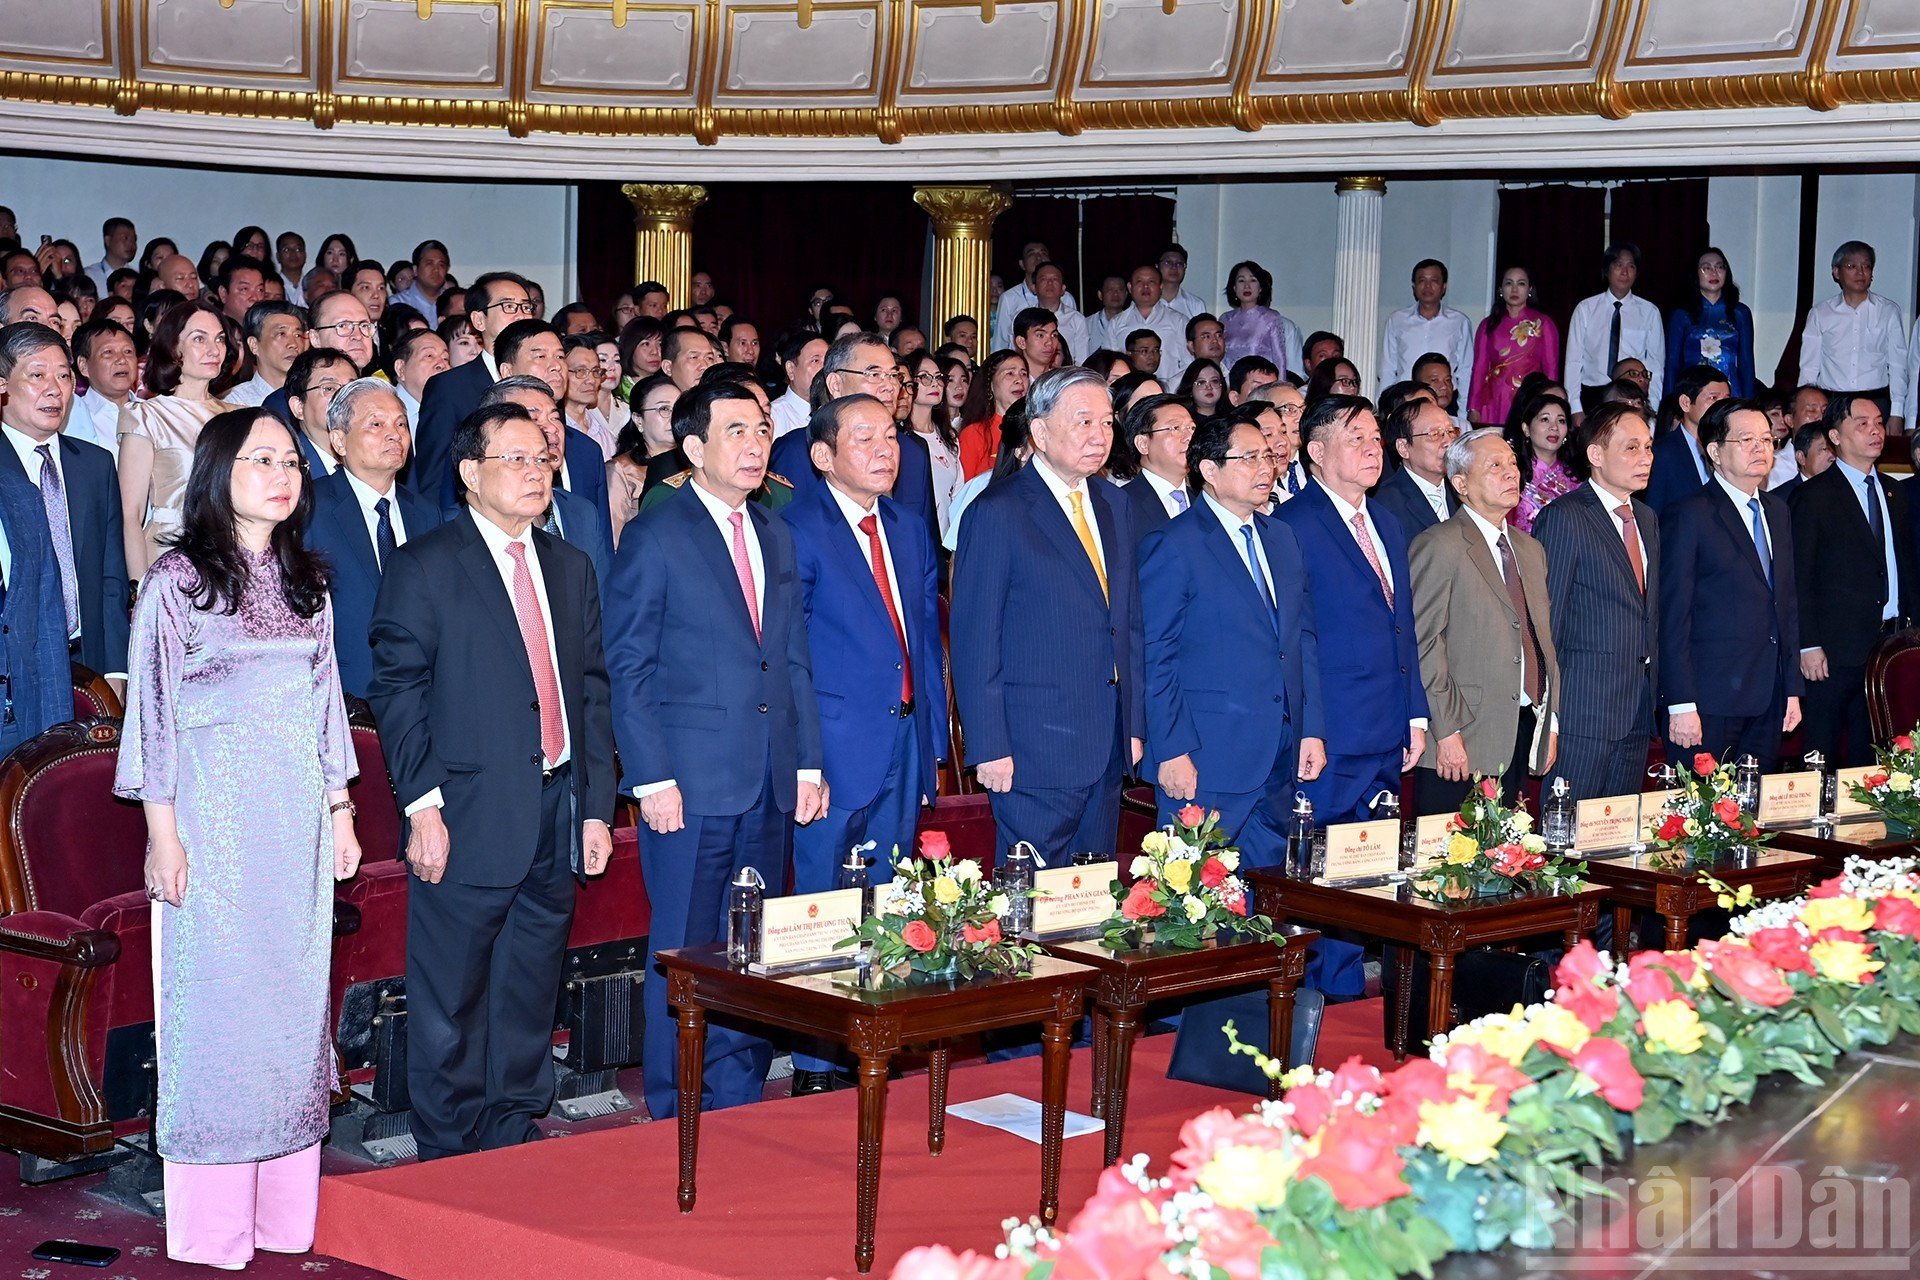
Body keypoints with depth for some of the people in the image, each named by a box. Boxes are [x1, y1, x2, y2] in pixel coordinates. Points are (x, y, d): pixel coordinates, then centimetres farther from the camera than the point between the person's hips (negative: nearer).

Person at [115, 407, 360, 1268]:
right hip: (213, 818, -5)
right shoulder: (177, 580, -4)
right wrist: (162, 834, -9)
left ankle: (285, 1213, 15)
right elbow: (153, 708, -5)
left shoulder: (305, 582, 12)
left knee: (295, 1000, 7)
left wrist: (341, 811, 12)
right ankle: (211, 1233, 5)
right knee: (214, 1003, -2)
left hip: (298, 820, 5)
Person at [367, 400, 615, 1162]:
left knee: (530, 999, 12)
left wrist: (597, 806, 10)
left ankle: (512, 1143, 24)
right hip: (470, 816, -5)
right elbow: (397, 690, -8)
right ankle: (449, 1158, 14)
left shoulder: (571, 568, 15)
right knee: (451, 1002, 2)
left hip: (557, 818, 6)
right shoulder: (424, 567, -3)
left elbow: (592, 691, 15)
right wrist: (423, 806, -15)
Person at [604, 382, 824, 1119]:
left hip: (771, 784, 6)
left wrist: (808, 763, 10)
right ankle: (675, 1120, 12)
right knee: (684, 955, 2)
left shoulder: (775, 536, 14)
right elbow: (627, 670, -7)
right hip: (691, 784, -6)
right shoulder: (654, 538, -5)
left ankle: (739, 1107, 20)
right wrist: (653, 779, -13)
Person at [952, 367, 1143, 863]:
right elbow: (974, 641, -10)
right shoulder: (997, 512, -9)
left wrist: (1134, 725, 12)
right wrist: (989, 748, -14)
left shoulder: (1114, 506, 13)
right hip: (1036, 747, -7)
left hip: (1109, 746, 7)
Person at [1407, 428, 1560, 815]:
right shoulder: (1439, 546, -7)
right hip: (1462, 743, -7)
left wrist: (1551, 722, 13)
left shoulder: (1531, 550, 19)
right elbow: (1423, 645, -13)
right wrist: (1446, 732, -17)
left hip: (1522, 733, 7)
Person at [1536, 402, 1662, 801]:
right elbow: (1545, 618, -10)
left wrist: (1653, 694, 13)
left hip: (1638, 709, 7)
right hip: (1583, 708, -7)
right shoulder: (1564, 517, -9)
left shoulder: (1647, 518, 16)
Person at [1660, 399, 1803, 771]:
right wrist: (1681, 705, -16)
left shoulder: (1777, 511, 17)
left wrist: (1793, 689, 15)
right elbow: (1673, 618, -11)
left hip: (1768, 703, 7)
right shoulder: (1688, 516, -7)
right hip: (1709, 705, -7)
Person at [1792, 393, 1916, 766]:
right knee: (1824, 754, -1)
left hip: (1890, 640, 6)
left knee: (1870, 754, 11)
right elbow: (1800, 576, -8)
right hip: (1836, 648, -6)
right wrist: (1808, 645, -13)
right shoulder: (1814, 496, -5)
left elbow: (1905, 564, 19)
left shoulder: (1895, 493, 14)